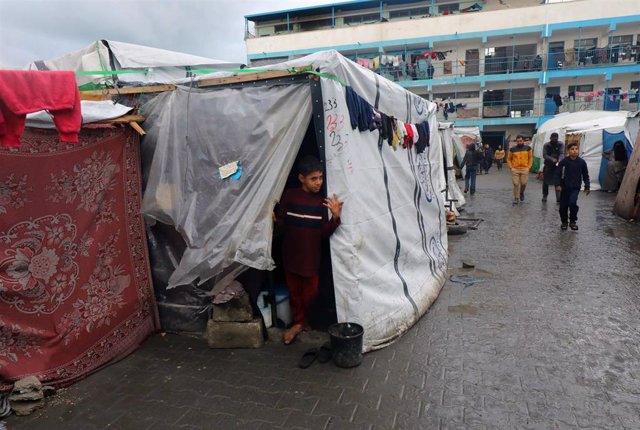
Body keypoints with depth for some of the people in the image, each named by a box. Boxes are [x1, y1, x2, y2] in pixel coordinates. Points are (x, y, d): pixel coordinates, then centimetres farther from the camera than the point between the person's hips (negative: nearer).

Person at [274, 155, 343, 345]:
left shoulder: (322, 201, -5)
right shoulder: (289, 196, -7)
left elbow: (324, 233, -7)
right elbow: (282, 225, -2)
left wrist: (335, 216, -21)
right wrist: (274, 220, -23)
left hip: (311, 256, 0)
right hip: (291, 255, 0)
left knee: (310, 292, 9)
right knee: (294, 291, 14)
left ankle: (308, 322, 34)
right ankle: (298, 322, 33)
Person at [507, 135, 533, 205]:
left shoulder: (528, 148, 4)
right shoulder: (512, 149, 2)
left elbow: (530, 158, 11)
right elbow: (509, 159, 9)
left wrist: (529, 166, 3)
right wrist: (511, 167, 1)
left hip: (525, 169, 0)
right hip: (515, 169, 0)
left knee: (523, 183, 0)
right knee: (516, 184, -2)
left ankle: (521, 192, 31)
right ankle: (516, 198, 8)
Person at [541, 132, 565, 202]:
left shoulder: (561, 144, -1)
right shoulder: (546, 145, -1)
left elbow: (562, 153, -14)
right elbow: (544, 155, -11)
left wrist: (560, 160, -35)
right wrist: (552, 159, -29)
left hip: (557, 166, -1)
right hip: (548, 166, 1)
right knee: (546, 181, 9)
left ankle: (559, 198, -10)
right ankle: (544, 196, 27)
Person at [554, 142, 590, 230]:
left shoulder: (582, 162, -2)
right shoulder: (563, 161, -7)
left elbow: (585, 176, 8)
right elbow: (557, 174, -4)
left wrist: (587, 187, 6)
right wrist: (557, 185, -14)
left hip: (575, 187, -1)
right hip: (564, 187, 1)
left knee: (572, 202, -21)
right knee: (563, 206, 6)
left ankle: (573, 221, -2)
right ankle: (564, 222, 28)